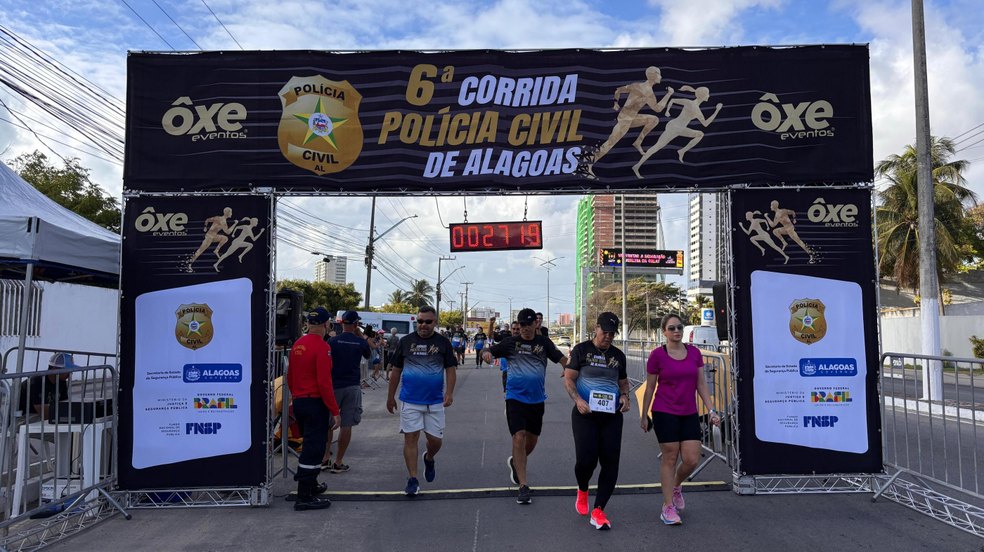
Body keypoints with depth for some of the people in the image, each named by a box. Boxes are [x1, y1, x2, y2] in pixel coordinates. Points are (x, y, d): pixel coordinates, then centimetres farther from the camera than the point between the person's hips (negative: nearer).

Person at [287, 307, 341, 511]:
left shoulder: (297, 344, 8)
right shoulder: (322, 347, -17)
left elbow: (290, 377, 16)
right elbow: (324, 382, -22)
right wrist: (335, 411, -18)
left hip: (298, 402, 9)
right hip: (316, 403, -9)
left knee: (310, 445, 23)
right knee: (313, 449, -2)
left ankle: (311, 484, 37)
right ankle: (305, 497, 2)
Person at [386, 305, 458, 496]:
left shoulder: (443, 342, 1)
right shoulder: (406, 341, 2)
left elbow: (451, 369, 0)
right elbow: (396, 370, 8)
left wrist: (449, 392, -14)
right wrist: (390, 396, 9)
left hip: (435, 401, 0)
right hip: (410, 400, 0)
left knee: (435, 440, 5)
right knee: (410, 438, -1)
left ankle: (429, 459, 38)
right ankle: (412, 480, 8)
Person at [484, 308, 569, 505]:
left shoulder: (544, 343, 3)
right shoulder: (511, 342, 0)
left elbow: (561, 358, -5)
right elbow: (490, 351, 2)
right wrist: (487, 353, -22)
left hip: (536, 399, 3)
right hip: (515, 397, -3)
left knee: (532, 440, 16)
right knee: (519, 437, -14)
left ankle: (515, 463, 46)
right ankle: (523, 486, -9)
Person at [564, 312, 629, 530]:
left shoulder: (618, 355, 12)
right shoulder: (581, 349, 0)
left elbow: (623, 381, 23)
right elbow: (568, 379, -2)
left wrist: (625, 395, 0)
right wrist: (577, 400, -19)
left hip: (612, 416, 4)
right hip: (585, 414, -4)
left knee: (611, 462, -3)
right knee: (586, 459, -11)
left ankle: (598, 511, 7)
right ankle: (582, 491, 25)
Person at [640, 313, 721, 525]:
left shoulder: (694, 352, 4)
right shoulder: (657, 355, -6)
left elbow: (701, 384, 8)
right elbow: (650, 388, 1)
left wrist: (712, 410, 0)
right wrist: (644, 415, 5)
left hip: (689, 414, 4)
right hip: (665, 413, -4)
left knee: (692, 460, -1)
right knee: (670, 458, 0)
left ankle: (676, 486, 31)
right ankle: (668, 507, 12)